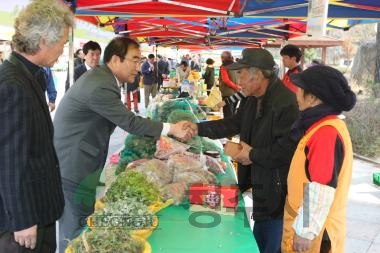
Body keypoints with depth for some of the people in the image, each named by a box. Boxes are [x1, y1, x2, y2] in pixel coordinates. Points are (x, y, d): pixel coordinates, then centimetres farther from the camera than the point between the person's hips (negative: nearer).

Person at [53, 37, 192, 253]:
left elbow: (125, 119, 12)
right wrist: (170, 129, -15)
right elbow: (129, 121, -21)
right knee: (77, 230, 4)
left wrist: (158, 134, 9)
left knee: (80, 225, 22)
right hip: (73, 168, -10)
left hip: (77, 163, 10)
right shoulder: (100, 86, -25)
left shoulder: (102, 77, 8)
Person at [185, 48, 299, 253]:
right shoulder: (255, 100, 7)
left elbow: (288, 149, -29)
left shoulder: (286, 103, -26)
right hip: (261, 184, 9)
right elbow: (234, 123, 15)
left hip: (278, 191, -9)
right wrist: (199, 128, 7)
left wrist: (253, 155, -18)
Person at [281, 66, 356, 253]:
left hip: (315, 233, -8)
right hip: (308, 225, 8)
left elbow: (321, 190, -27)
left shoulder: (326, 132, -24)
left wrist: (306, 232, -21)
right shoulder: (323, 126, 6)